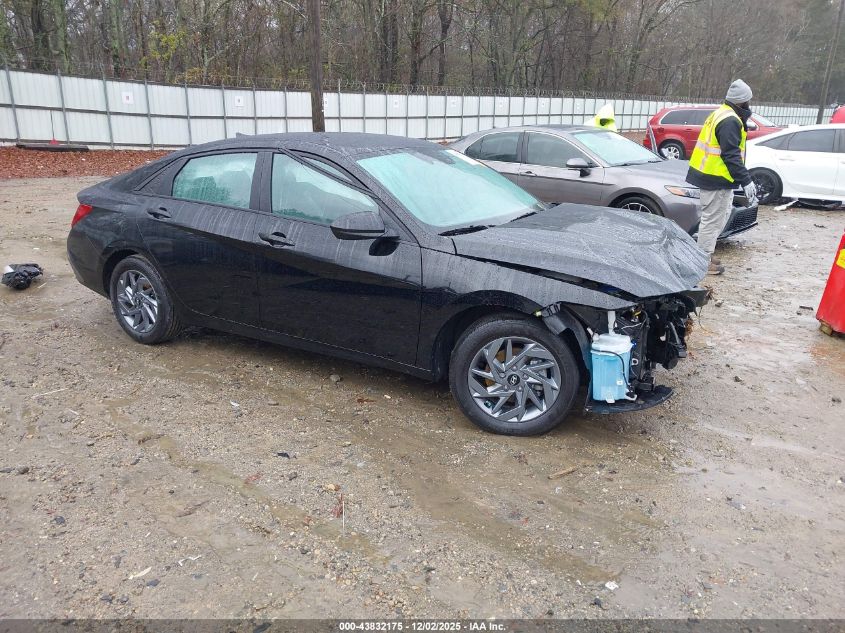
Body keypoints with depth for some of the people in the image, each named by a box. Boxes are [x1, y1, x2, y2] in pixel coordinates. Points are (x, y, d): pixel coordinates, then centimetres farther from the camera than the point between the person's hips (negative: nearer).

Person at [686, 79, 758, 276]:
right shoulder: (730, 121, -17)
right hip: (716, 179, -11)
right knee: (713, 219, -3)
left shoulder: (720, 114, 15)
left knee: (721, 215, 20)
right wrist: (746, 181, -21)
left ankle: (706, 253, 26)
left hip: (708, 174, 11)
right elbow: (731, 156, -22)